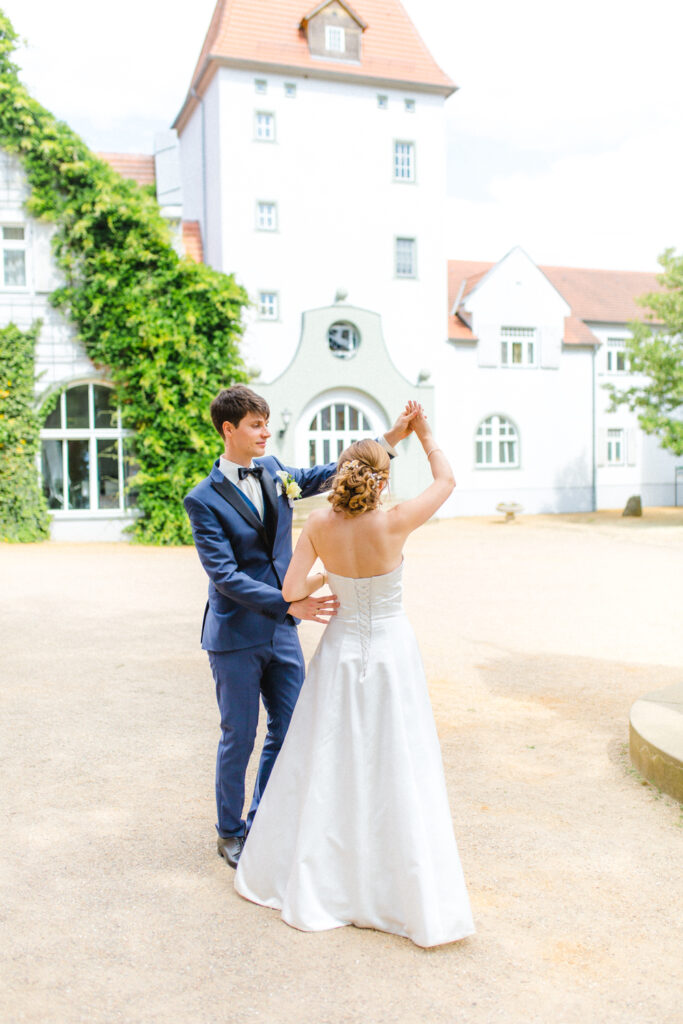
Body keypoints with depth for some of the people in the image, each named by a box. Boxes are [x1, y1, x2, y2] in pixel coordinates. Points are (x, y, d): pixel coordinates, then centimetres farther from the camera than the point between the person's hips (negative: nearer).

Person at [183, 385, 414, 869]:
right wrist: (290, 604, -26)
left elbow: (327, 475, 15)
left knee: (290, 731, 12)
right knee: (239, 738, 8)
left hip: (281, 630, 6)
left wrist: (390, 439, 5)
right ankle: (231, 834, 30)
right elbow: (225, 575, -19)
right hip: (236, 637, -6)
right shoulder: (204, 499, -13)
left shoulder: (273, 470, 5)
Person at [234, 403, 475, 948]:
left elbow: (292, 589, -9)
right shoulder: (394, 523, -19)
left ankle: (310, 878, 32)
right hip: (392, 652, -3)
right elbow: (447, 480, -3)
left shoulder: (321, 524, -11)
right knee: (397, 773, 6)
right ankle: (416, 895, 17)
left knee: (326, 766, 16)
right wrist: (423, 432, 10)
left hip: (341, 651, 3)